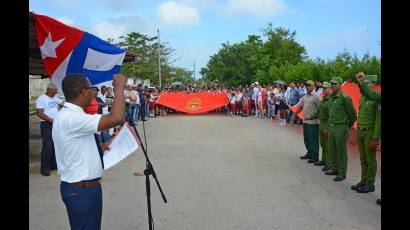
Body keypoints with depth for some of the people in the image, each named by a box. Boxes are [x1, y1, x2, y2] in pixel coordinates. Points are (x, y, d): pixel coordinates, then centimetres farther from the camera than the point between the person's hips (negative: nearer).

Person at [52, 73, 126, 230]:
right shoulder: (71, 118, -24)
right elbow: (116, 119, -35)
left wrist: (99, 148, 22)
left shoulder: (69, 115, 9)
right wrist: (119, 86, -23)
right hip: (81, 190, -10)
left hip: (84, 186, 10)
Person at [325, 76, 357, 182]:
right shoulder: (331, 97, 11)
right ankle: (335, 169, 29)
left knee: (341, 151, 0)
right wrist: (330, 124, 17)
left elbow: (352, 113, -8)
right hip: (331, 127, 8)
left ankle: (342, 174, 9)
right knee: (332, 150, 15)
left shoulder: (344, 97, -13)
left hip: (341, 128, -8)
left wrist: (350, 125, 4)